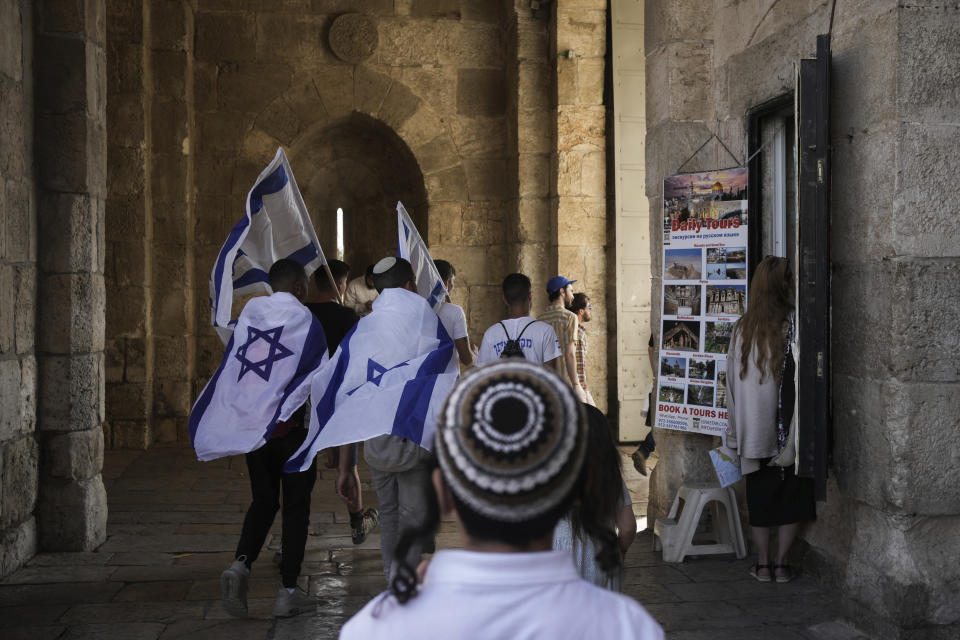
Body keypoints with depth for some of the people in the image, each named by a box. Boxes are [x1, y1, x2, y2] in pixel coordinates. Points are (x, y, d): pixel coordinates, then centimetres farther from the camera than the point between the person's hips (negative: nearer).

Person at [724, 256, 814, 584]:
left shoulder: (743, 327, 1)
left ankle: (763, 565, 16)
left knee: (759, 495, 12)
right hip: (787, 429, -3)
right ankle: (781, 563, 11)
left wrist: (735, 434, 14)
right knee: (792, 495, 10)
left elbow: (733, 381, 6)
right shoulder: (794, 324, -12)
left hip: (753, 430, 3)